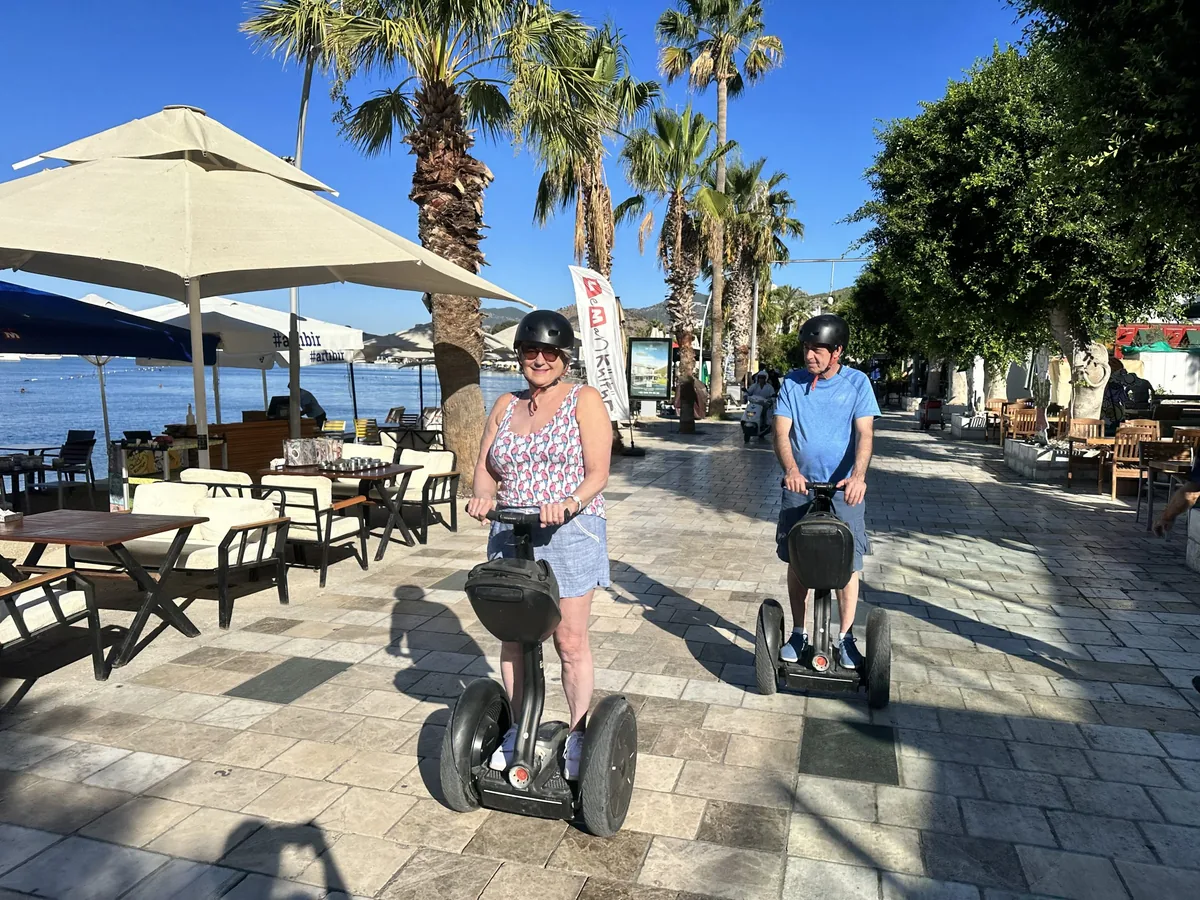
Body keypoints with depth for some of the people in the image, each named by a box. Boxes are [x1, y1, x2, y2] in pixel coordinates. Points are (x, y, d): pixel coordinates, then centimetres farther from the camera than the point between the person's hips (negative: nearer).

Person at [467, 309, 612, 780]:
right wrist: (484, 495, -13)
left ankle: (577, 733, 20)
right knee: (514, 638, 11)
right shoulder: (505, 406, 14)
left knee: (571, 642, 2)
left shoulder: (584, 401, -1)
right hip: (510, 534, 5)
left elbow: (597, 473, -10)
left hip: (569, 534, -4)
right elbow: (485, 467, 9)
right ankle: (519, 728, 29)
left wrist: (570, 504, -28)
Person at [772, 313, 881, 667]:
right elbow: (781, 432, -7)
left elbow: (865, 434, -12)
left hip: (844, 489, -1)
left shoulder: (857, 383, -4)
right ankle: (798, 633, 23)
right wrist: (791, 470, -26)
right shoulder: (792, 382, 0)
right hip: (800, 486, 2)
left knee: (848, 563, 1)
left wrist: (858, 475, -30)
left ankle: (845, 637, 16)